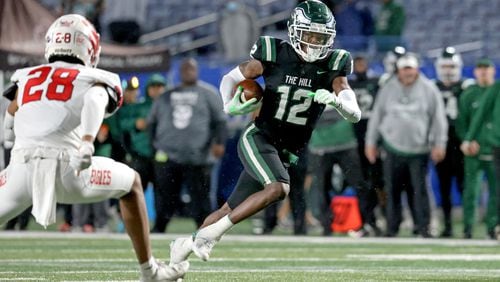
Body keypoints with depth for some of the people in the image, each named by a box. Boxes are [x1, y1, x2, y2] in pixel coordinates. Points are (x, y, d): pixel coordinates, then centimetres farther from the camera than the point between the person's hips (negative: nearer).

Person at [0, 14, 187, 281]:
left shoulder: (26, 78, 26)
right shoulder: (93, 80, 17)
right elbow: (94, 101, -8)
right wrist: (87, 142, -23)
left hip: (23, 166, 1)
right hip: (67, 167, -1)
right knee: (131, 183, 26)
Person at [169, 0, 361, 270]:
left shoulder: (332, 65, -3)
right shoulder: (274, 54, -8)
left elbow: (355, 114, -9)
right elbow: (231, 78, 6)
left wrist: (336, 100, -31)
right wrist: (231, 105, -15)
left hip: (285, 155, 4)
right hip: (258, 139, -4)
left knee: (230, 210, 10)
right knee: (279, 188, -30)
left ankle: (186, 244, 32)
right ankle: (212, 233, -22)